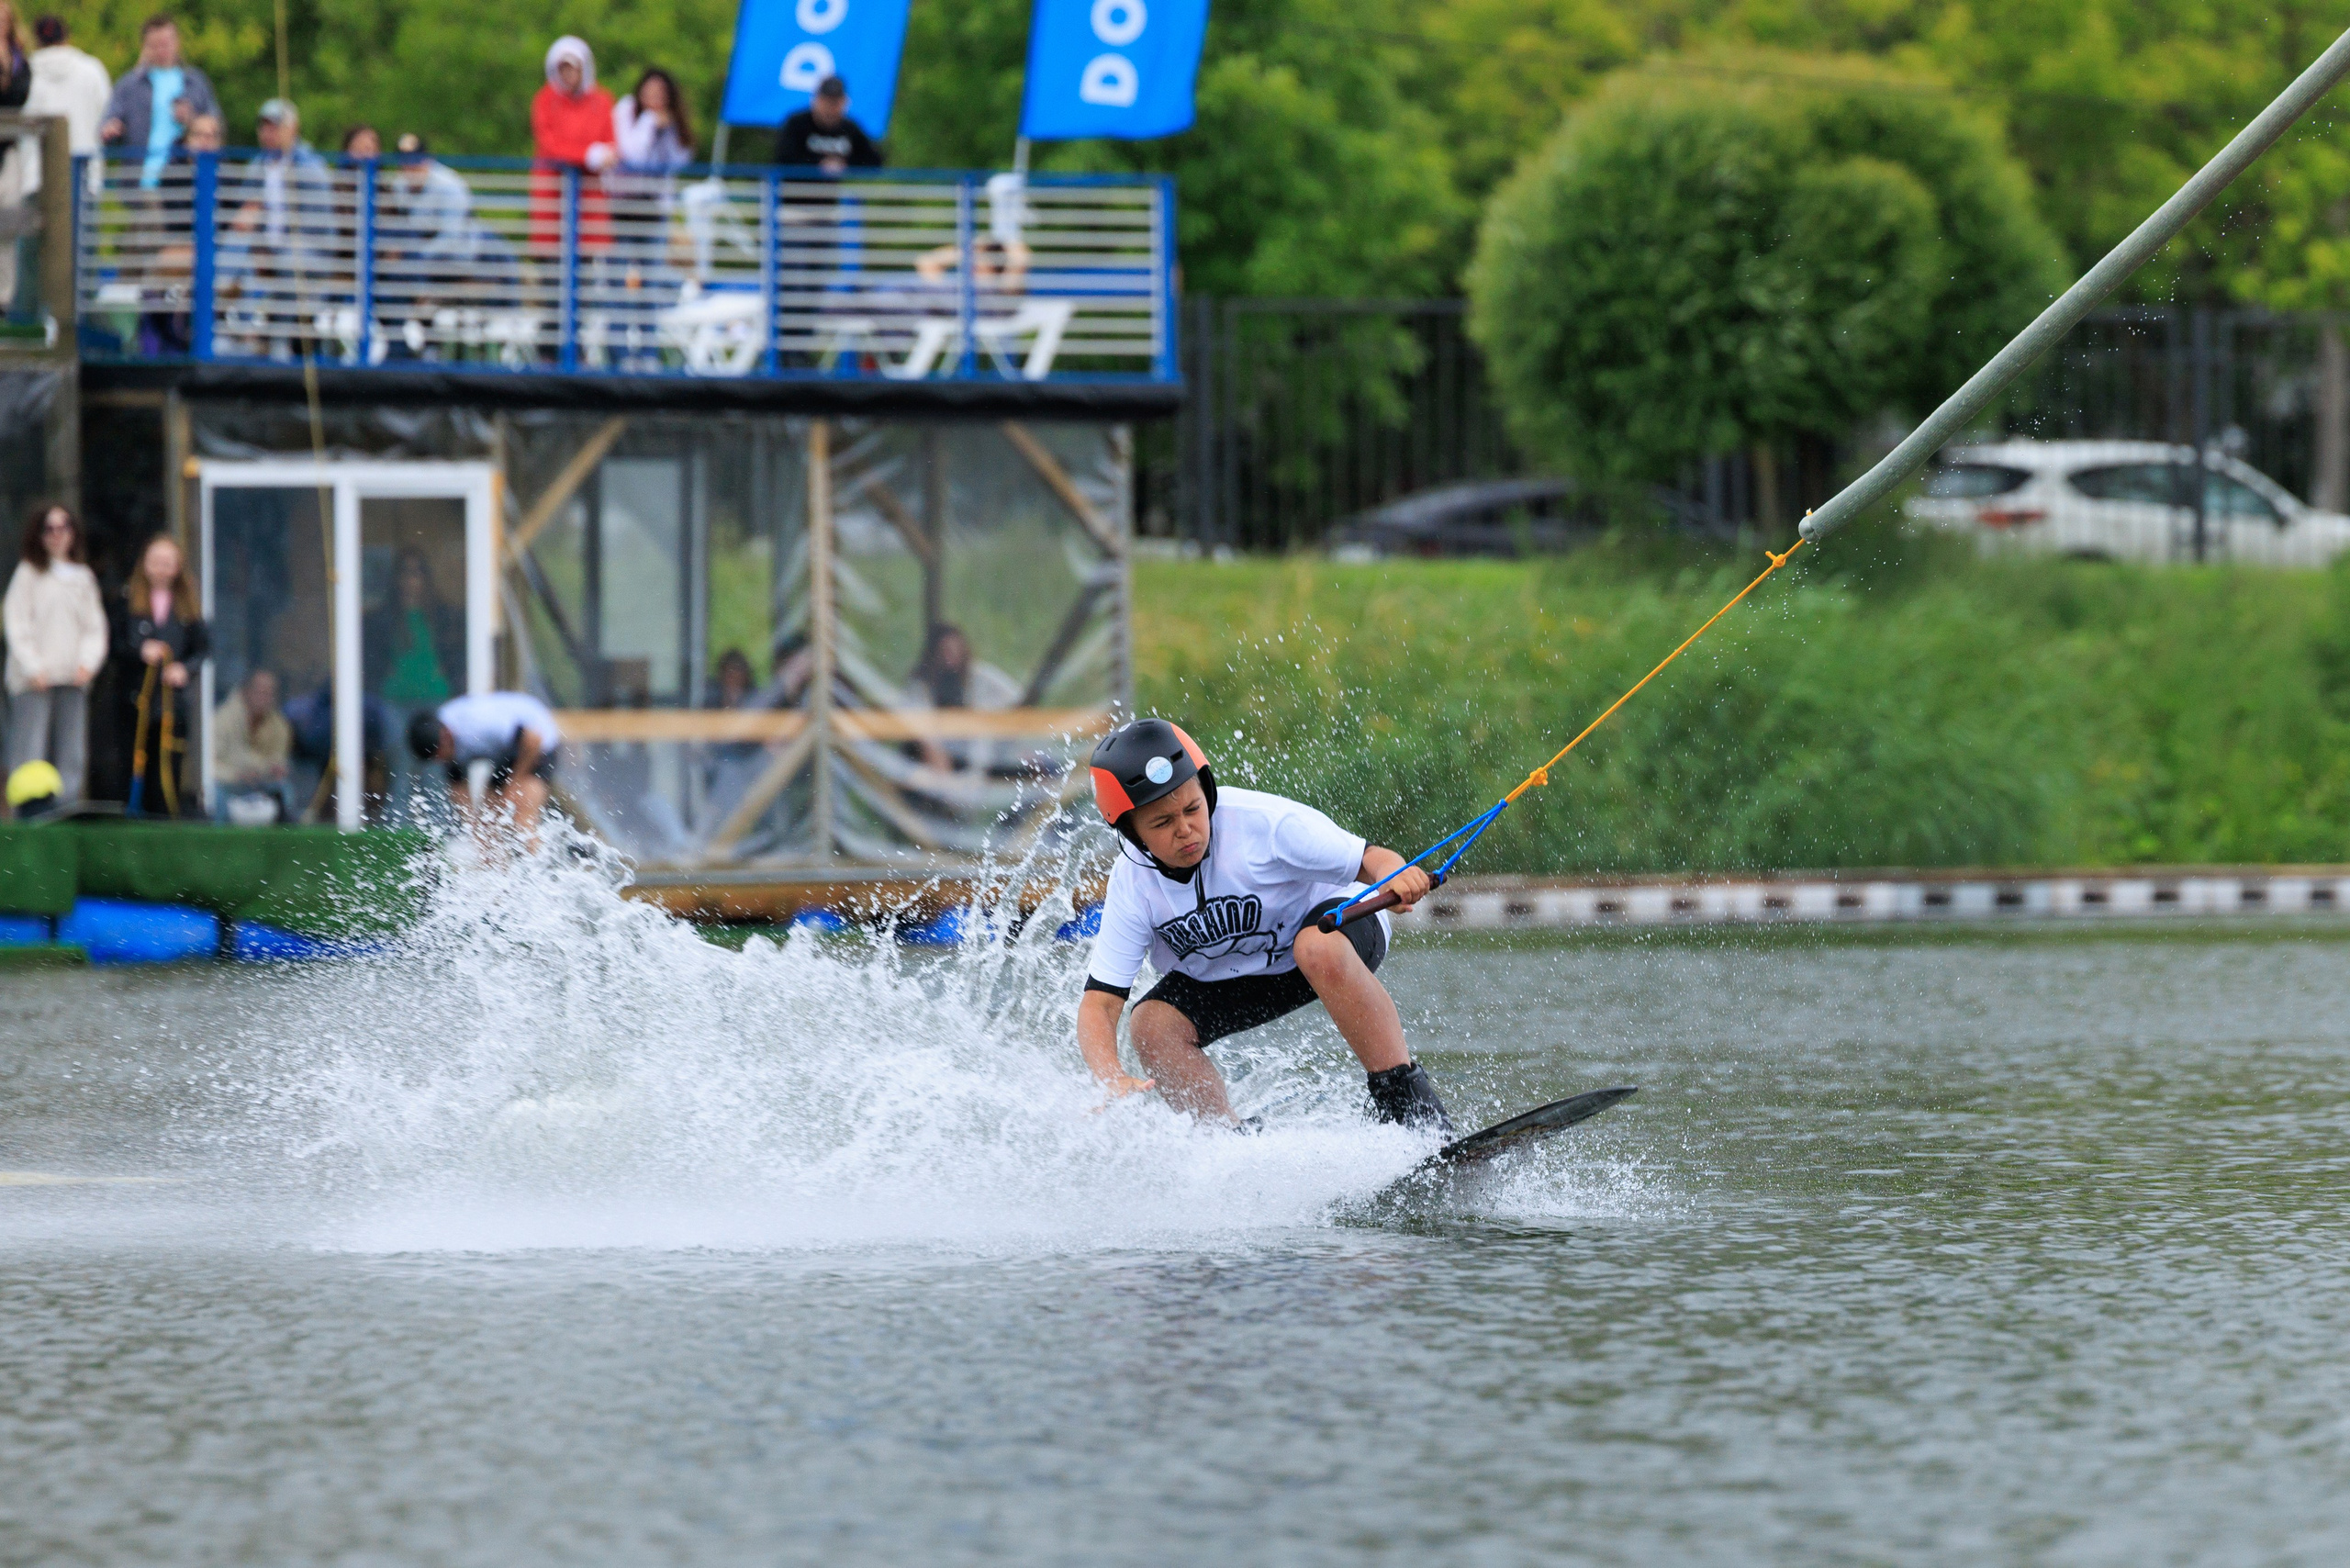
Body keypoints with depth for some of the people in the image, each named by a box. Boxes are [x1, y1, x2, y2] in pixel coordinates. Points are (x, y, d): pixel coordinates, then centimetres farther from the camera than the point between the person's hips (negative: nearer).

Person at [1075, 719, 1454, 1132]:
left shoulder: (1263, 822, -31)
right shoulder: (1131, 887, -22)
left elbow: (1369, 860, -26)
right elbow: (1098, 1004, -23)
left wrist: (1395, 877, -51)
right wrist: (1111, 1079, -43)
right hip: (1226, 978, 3)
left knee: (1320, 949, -38)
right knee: (1153, 1025, -22)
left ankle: (1406, 1097, -29)